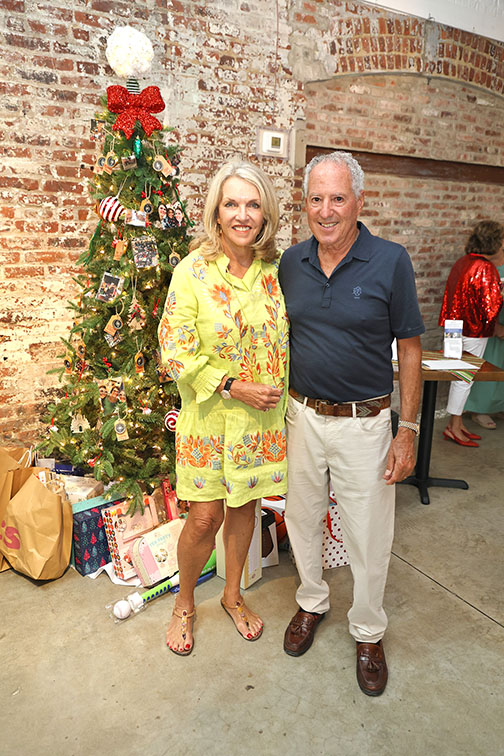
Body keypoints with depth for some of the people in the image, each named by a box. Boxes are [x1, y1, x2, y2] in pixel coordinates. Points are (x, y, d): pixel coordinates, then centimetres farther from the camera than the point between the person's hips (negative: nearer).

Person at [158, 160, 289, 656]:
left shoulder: (276, 267, 0)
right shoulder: (192, 270, -11)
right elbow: (175, 352, -12)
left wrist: (280, 389, 4)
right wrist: (234, 387, -17)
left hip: (264, 415, 4)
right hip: (209, 414, -3)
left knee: (244, 505, 16)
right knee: (205, 516, 4)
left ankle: (233, 595, 40)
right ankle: (184, 603, 33)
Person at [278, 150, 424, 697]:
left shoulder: (390, 262, -10)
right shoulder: (291, 262, 1)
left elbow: (409, 349, -6)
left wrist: (407, 430, -8)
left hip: (364, 423, -3)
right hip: (301, 416, 4)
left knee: (367, 534, 10)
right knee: (301, 519, 18)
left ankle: (368, 632, 36)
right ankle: (312, 602, 45)